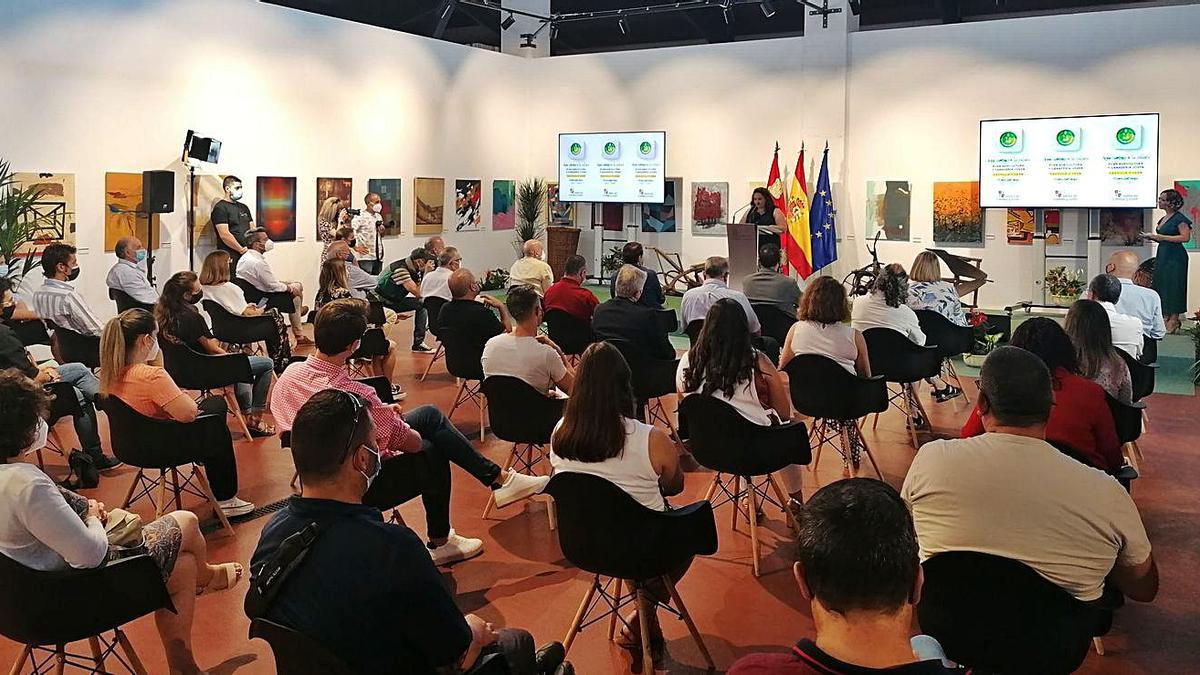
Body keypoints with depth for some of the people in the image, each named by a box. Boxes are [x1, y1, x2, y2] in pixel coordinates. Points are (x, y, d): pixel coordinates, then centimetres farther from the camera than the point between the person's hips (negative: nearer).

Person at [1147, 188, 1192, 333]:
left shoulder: (1179, 218, -10)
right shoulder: (1163, 219, 16)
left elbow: (1185, 237, -19)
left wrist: (1161, 237, -19)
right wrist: (1153, 237, 6)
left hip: (1175, 256, -9)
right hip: (1162, 255, 9)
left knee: (1173, 286, -6)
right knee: (1161, 285, 6)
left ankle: (1173, 321, -2)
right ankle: (1165, 317, 12)